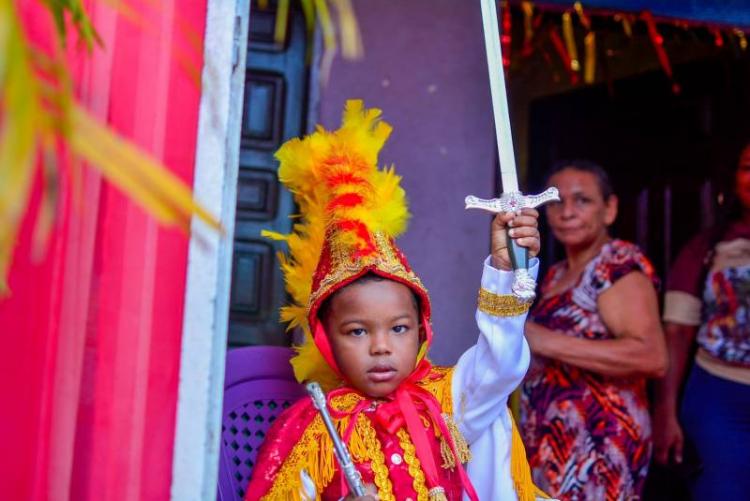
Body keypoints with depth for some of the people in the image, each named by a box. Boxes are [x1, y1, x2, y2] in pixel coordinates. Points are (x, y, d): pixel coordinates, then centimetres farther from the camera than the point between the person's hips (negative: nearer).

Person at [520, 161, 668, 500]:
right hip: (550, 442, 7)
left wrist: (544, 342, -24)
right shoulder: (555, 274, 14)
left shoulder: (620, 265, -11)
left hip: (598, 445, -7)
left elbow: (653, 357, -25)